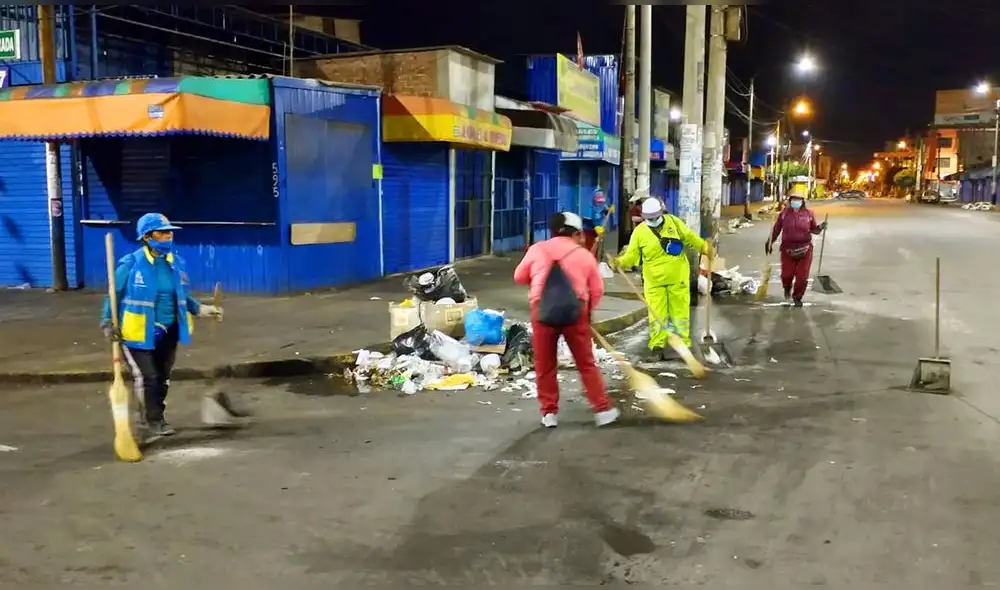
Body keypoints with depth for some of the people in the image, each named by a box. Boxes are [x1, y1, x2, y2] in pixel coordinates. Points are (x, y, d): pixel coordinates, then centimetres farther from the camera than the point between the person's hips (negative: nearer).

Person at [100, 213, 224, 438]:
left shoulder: (176, 263, 2)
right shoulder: (131, 264, -13)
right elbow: (114, 295, -6)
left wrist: (201, 309, 0)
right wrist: (107, 322, -16)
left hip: (168, 331, 6)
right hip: (139, 331, -6)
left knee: (162, 377, 16)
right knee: (147, 376, -7)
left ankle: (150, 416, 35)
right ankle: (153, 422, 8)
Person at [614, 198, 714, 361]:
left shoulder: (674, 222, -2)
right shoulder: (640, 232, -6)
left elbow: (690, 237, 8)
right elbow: (632, 255, -8)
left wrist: (705, 248, -1)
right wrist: (621, 262, -26)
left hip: (678, 278, 1)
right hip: (654, 281, -1)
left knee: (680, 311, 8)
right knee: (657, 314, 1)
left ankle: (682, 345, 19)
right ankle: (657, 346, 12)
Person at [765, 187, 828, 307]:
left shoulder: (809, 213, -1)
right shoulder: (784, 213, -2)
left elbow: (814, 229, 7)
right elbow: (776, 228, 5)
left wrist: (820, 227, -14)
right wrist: (769, 242, 4)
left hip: (805, 250, 0)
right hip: (788, 249, 0)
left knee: (802, 277, 2)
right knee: (786, 274, 6)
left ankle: (797, 297, 26)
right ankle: (787, 289, 42)